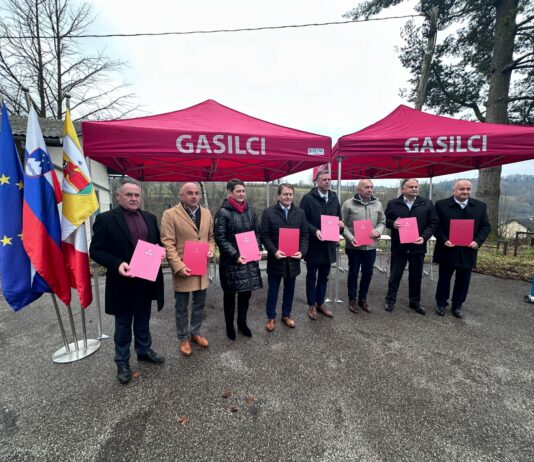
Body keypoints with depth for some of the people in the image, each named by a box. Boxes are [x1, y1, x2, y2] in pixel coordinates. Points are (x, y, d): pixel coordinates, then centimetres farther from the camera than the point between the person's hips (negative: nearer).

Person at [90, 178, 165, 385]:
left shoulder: (150, 218, 6)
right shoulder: (106, 219, -9)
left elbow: (157, 243, 15)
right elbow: (95, 250, -10)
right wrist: (117, 264, -25)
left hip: (147, 281, 5)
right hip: (123, 283, -4)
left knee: (143, 321, 22)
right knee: (123, 325, 14)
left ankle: (144, 351, 42)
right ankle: (122, 362, 33)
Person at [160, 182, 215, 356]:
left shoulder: (206, 213, 7)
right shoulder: (170, 214, -10)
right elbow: (168, 244, -13)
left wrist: (211, 249, -5)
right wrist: (178, 266, -20)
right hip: (183, 269, -5)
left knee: (199, 304, 18)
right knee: (181, 307, 12)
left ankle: (195, 332, 38)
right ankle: (183, 338, 31)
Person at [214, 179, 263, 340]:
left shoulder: (249, 210, 7)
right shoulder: (223, 212, -10)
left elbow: (257, 232, 12)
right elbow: (220, 238, -13)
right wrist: (235, 256, -18)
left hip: (250, 259, 5)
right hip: (231, 261, -5)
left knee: (246, 292, 13)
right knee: (230, 294, 10)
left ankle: (242, 323, 33)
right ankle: (229, 326, 29)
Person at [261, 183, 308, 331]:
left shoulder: (300, 213, 5)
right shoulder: (268, 212, -4)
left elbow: (304, 235, 6)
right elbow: (264, 236, -7)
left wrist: (302, 251, -9)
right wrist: (274, 251, -18)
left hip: (293, 259, 3)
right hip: (276, 258, -3)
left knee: (289, 289, 16)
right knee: (273, 290, 10)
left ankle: (286, 315, 35)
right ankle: (271, 317, 27)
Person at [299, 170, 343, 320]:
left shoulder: (334, 198, 9)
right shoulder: (308, 198, -8)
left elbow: (338, 217, 17)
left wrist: (340, 223, -6)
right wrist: (315, 231, -24)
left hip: (329, 244, 5)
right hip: (313, 244, -5)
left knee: (324, 276, 16)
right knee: (311, 276, 9)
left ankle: (321, 303, 31)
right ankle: (312, 305, 24)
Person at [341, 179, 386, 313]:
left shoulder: (378, 204, 6)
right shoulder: (348, 204, -7)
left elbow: (382, 222, 13)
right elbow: (342, 224, -6)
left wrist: (378, 231, -8)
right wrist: (351, 238, -17)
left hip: (371, 246, 4)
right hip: (354, 246, -4)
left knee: (368, 273, 12)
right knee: (353, 273, 9)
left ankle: (363, 299, 31)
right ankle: (352, 299, 25)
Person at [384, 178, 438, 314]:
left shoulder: (427, 204, 4)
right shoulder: (393, 204, 2)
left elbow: (433, 222, 3)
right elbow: (385, 220, 6)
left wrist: (424, 237, -11)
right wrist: (393, 224, -16)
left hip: (418, 246, 2)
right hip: (399, 247, -1)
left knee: (416, 276, 13)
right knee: (395, 275, 7)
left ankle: (415, 302, 29)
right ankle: (390, 300, 20)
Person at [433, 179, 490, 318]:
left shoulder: (480, 206, 5)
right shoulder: (441, 205, -4)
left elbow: (485, 226, 7)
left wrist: (478, 241, -9)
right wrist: (444, 240, -16)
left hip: (468, 251, 3)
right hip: (448, 250, -3)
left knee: (463, 281, 11)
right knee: (444, 278, 9)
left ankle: (457, 305, 26)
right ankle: (441, 303, 23)